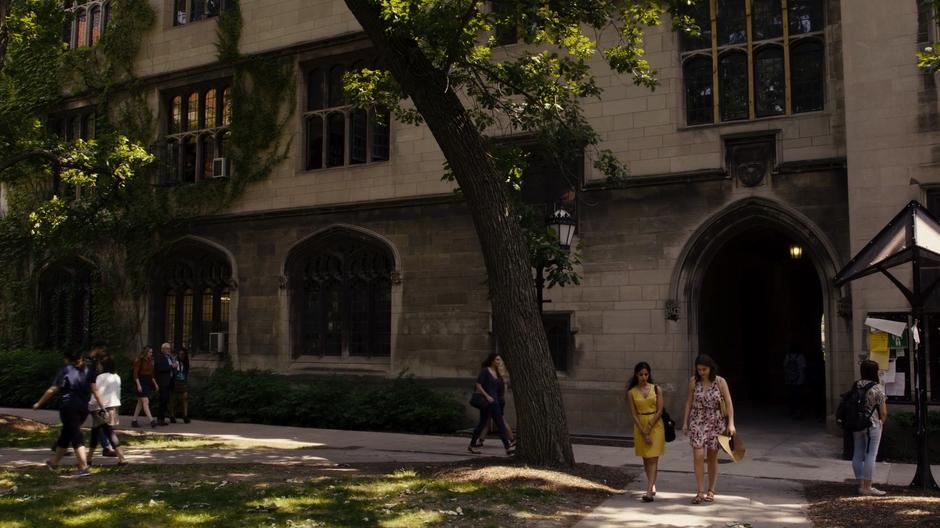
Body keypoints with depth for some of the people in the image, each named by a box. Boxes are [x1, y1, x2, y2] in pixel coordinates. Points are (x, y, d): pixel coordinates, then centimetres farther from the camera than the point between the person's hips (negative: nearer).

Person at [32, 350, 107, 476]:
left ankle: (84, 467, -11)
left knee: (76, 438, -4)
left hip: (69, 407, -5)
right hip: (83, 408, 5)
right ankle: (54, 462, 36)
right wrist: (102, 406, -8)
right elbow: (94, 390, -6)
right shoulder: (88, 372, 4)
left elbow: (52, 390, -5)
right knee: (66, 434, 21)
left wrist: (39, 403, 4)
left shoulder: (66, 371, -6)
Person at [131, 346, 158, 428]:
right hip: (141, 382, -8)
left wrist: (155, 383, 14)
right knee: (145, 402, -14)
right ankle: (151, 421, -21)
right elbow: (135, 374, -12)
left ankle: (134, 420, 19)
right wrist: (138, 385, -19)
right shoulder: (139, 361, -9)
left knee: (140, 402, 11)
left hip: (148, 383, 8)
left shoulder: (150, 361, 12)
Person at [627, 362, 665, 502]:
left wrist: (649, 428, -12)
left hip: (656, 425, -2)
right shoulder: (631, 392, -1)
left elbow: (660, 410, -6)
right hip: (640, 426, 2)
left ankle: (649, 491, -13)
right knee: (645, 458, 11)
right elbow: (633, 414, -4)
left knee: (653, 458, -8)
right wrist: (643, 433, -11)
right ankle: (652, 485, 28)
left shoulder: (656, 389, -2)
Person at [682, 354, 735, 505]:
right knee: (698, 456, -9)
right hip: (697, 421, 1)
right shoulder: (693, 381, -2)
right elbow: (689, 402, 7)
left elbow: (728, 403, -6)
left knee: (712, 458, 9)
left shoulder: (720, 382, -7)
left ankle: (711, 491, 22)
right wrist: (685, 422, 6)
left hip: (715, 422, -1)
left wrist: (731, 423, -14)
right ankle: (700, 492, -3)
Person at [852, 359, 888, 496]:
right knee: (870, 455, -1)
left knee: (858, 455, 10)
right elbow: (883, 412, -10)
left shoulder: (855, 386, 4)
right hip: (873, 425, -6)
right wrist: (881, 423, 8)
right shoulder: (877, 388, -12)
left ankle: (861, 485, 17)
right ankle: (867, 487, 2)